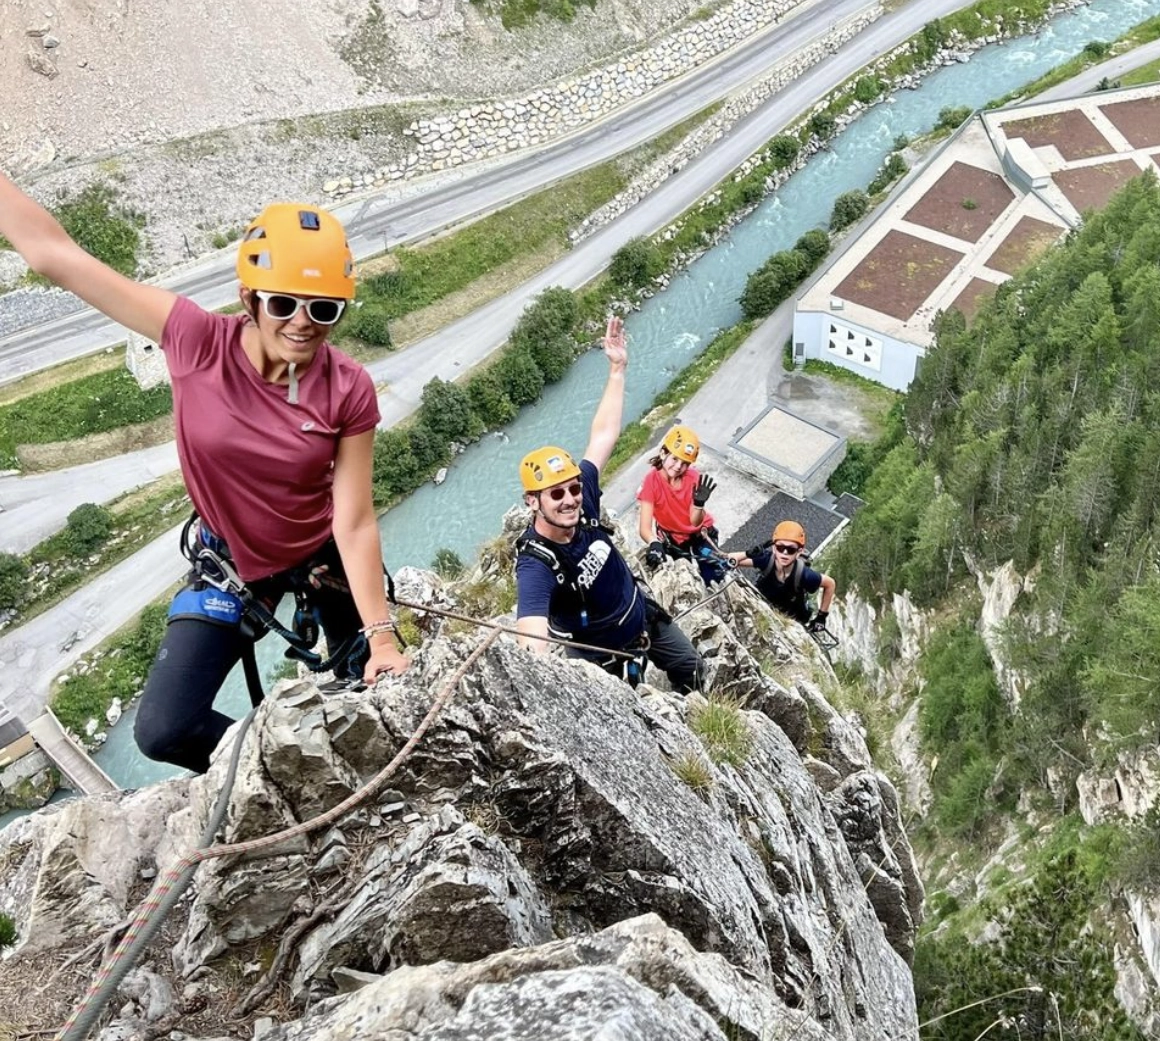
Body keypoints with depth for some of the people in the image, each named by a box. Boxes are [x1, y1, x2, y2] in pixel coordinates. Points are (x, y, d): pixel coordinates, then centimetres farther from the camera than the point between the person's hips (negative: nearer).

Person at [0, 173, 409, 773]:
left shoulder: (348, 392, -22)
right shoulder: (197, 341, -23)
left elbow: (354, 524, -20)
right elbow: (50, 253, -20)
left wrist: (381, 636, -23)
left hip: (324, 557, 0)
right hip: (231, 564, 1)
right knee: (163, 732, -9)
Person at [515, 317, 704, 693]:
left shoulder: (582, 501, -23)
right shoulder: (535, 566, -41)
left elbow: (603, 436, -12)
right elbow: (533, 647, -55)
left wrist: (617, 369, -13)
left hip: (644, 615, 7)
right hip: (606, 654, -7)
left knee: (690, 667, 29)